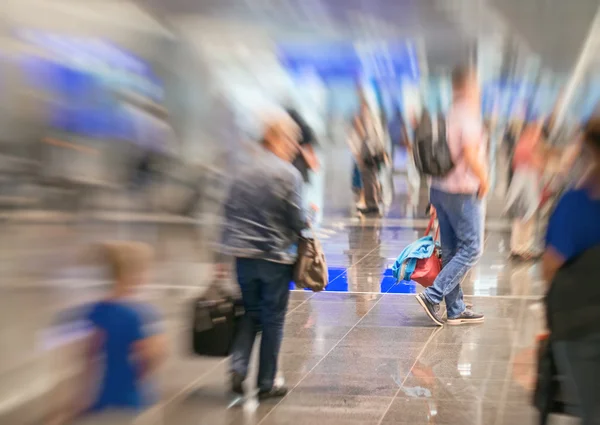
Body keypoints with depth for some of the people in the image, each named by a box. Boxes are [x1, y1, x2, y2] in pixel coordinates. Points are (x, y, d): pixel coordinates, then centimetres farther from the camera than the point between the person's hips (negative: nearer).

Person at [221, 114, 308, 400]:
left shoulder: (242, 171, 5)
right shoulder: (288, 174, -11)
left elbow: (230, 212, 8)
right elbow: (297, 220, -11)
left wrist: (230, 248, 14)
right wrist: (308, 218, 11)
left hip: (242, 255, 5)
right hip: (276, 257, -5)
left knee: (251, 313, 18)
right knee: (273, 320, 8)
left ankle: (238, 368, 1)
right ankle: (266, 384, 14)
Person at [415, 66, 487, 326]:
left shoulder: (446, 114, 10)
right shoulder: (468, 116, -14)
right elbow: (469, 154, -25)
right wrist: (484, 180, -11)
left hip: (439, 188, 9)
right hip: (463, 192, -8)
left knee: (451, 251, 11)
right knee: (472, 248, -1)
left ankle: (455, 310, 17)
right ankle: (433, 296, -7)